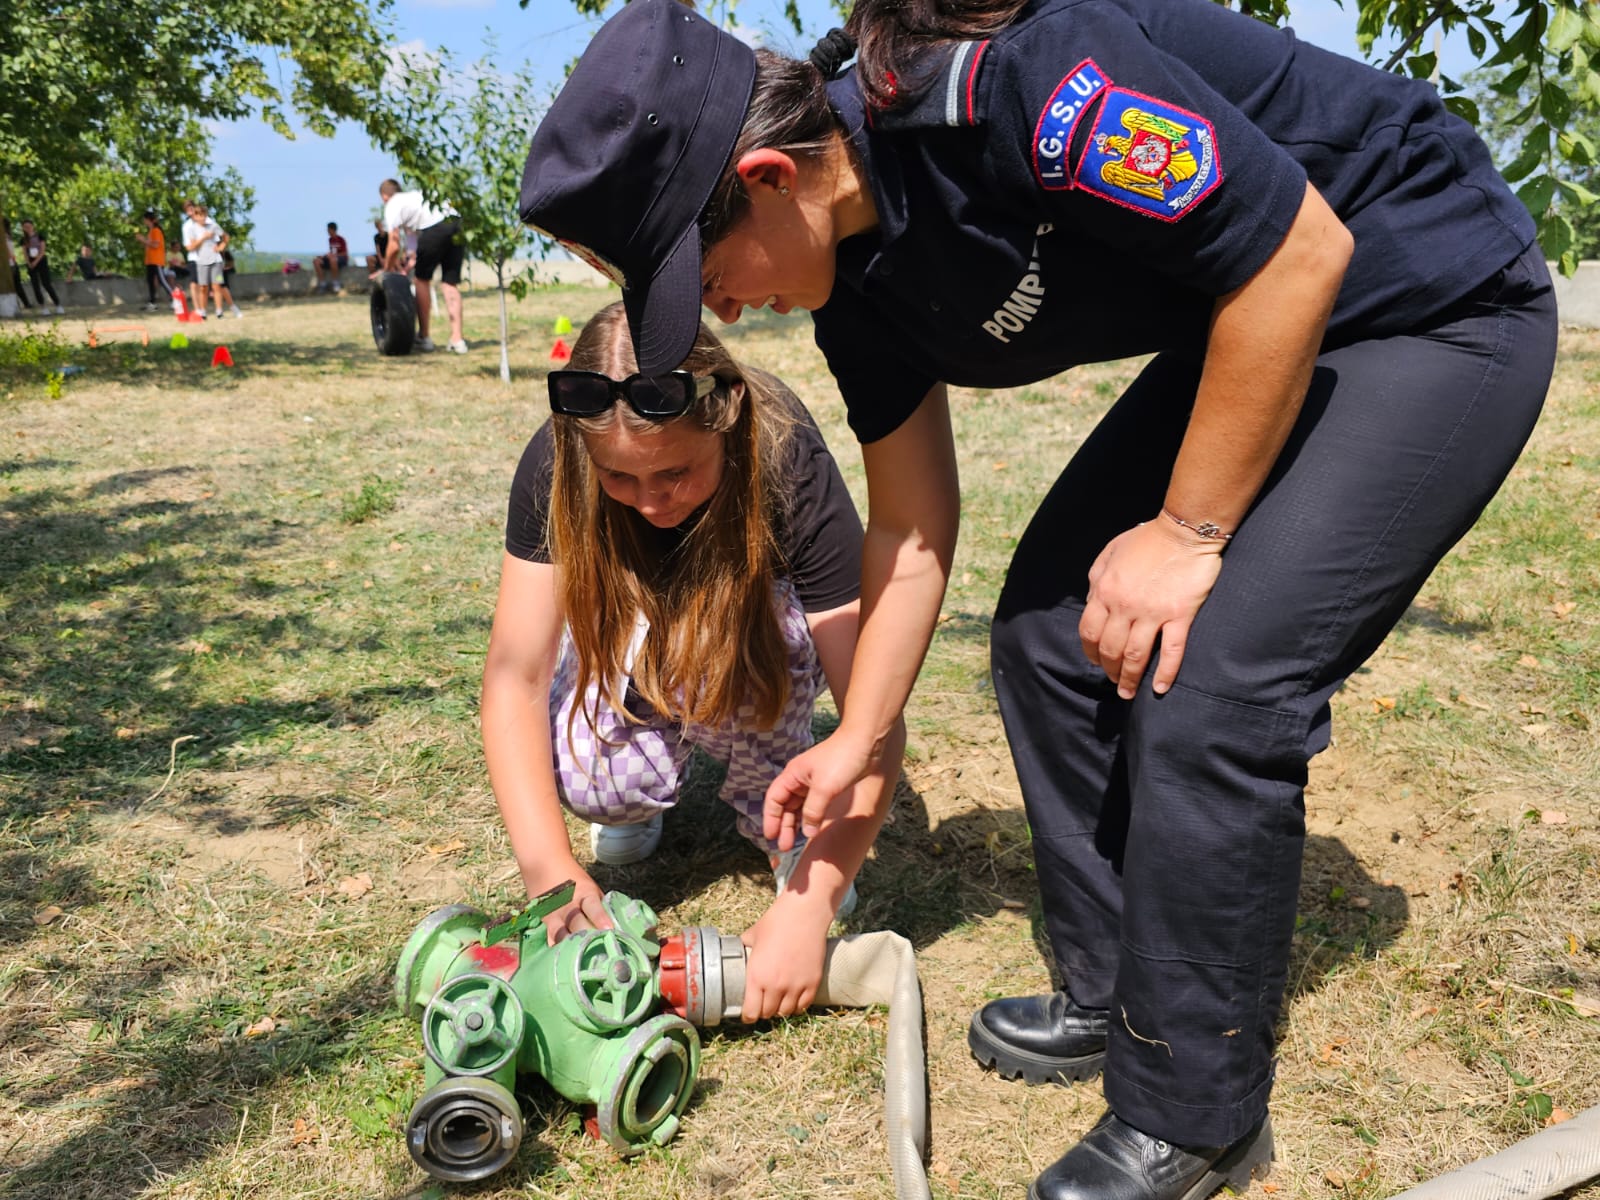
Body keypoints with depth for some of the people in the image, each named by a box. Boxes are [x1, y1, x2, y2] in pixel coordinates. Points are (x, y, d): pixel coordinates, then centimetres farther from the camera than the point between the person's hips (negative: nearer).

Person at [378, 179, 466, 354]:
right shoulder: (414, 196, 35)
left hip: (435, 228, -6)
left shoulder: (392, 206, 13)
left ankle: (424, 337, 18)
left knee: (422, 280, 12)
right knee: (450, 284, 10)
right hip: (456, 224, 6)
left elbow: (394, 246, 6)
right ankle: (457, 340, 3)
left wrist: (387, 270, 20)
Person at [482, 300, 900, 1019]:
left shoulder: (789, 469, -35)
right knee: (596, 777, -30)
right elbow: (514, 681, -28)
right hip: (629, 629, 1)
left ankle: (769, 799, -5)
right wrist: (550, 866, -41)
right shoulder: (556, 467, -30)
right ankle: (637, 798, 7)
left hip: (749, 619, 0)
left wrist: (810, 902, -46)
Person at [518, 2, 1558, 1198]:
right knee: (1047, 629, 4)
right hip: (1237, 324, 9)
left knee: (1208, 685, -19)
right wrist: (855, 741, 10)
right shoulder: (855, 272, -4)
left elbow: (1300, 255, -26)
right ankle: (1117, 996, 20)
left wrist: (1189, 531, -20)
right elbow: (912, 525, 6)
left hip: (1441, 312, -8)